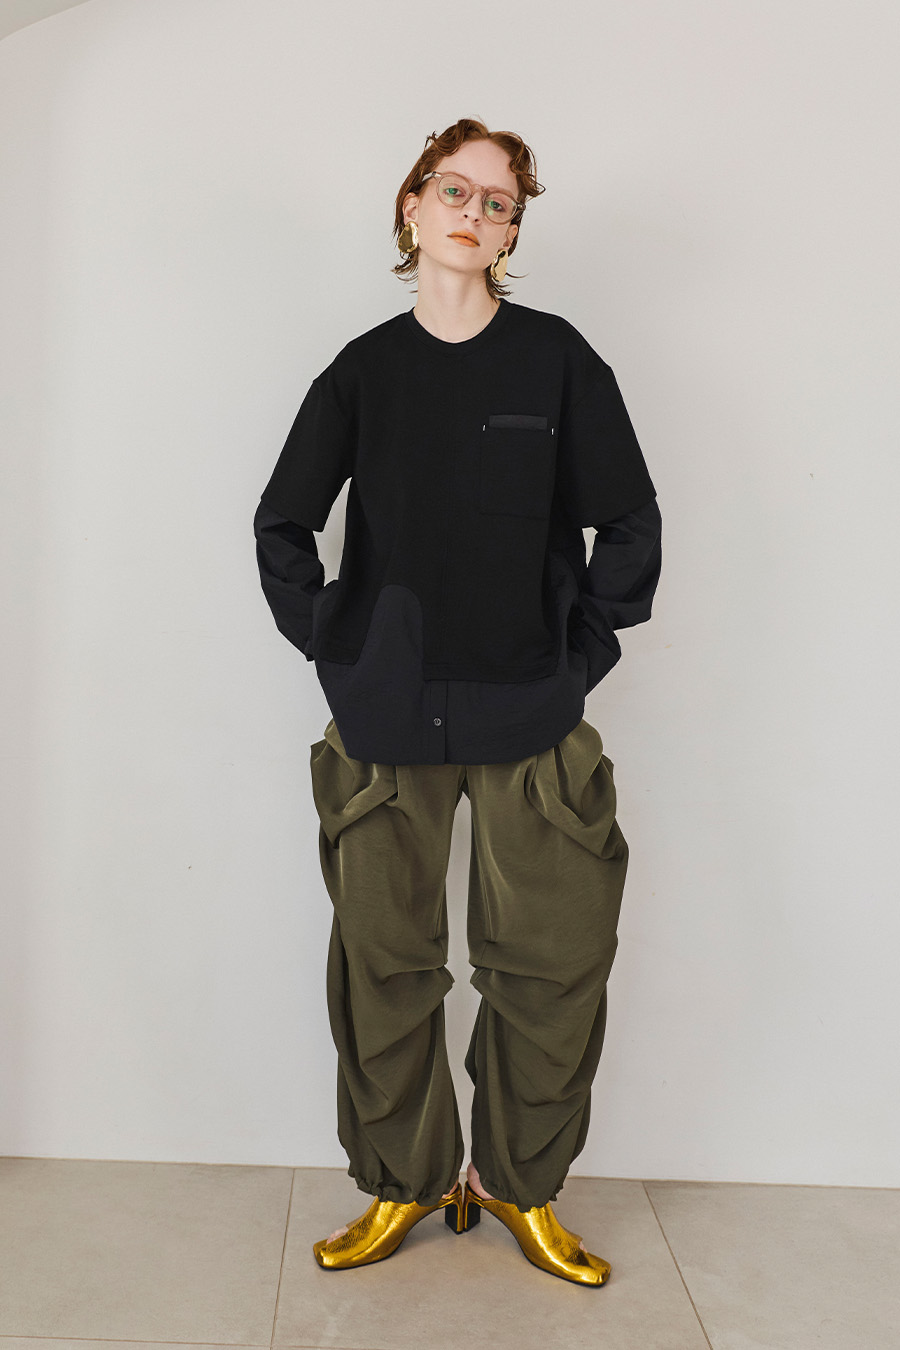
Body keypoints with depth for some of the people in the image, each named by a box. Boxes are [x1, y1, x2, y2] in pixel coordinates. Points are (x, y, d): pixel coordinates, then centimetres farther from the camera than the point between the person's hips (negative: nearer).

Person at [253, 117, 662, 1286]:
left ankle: (520, 1185, 23)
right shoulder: (363, 369, 7)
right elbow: (283, 525, 12)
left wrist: (584, 654, 1)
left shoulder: (557, 357, 3)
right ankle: (403, 1184, 25)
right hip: (386, 724, 1)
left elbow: (630, 525, 4)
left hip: (531, 722, -1)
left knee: (553, 965, 2)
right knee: (384, 964, 6)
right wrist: (331, 646, 4)